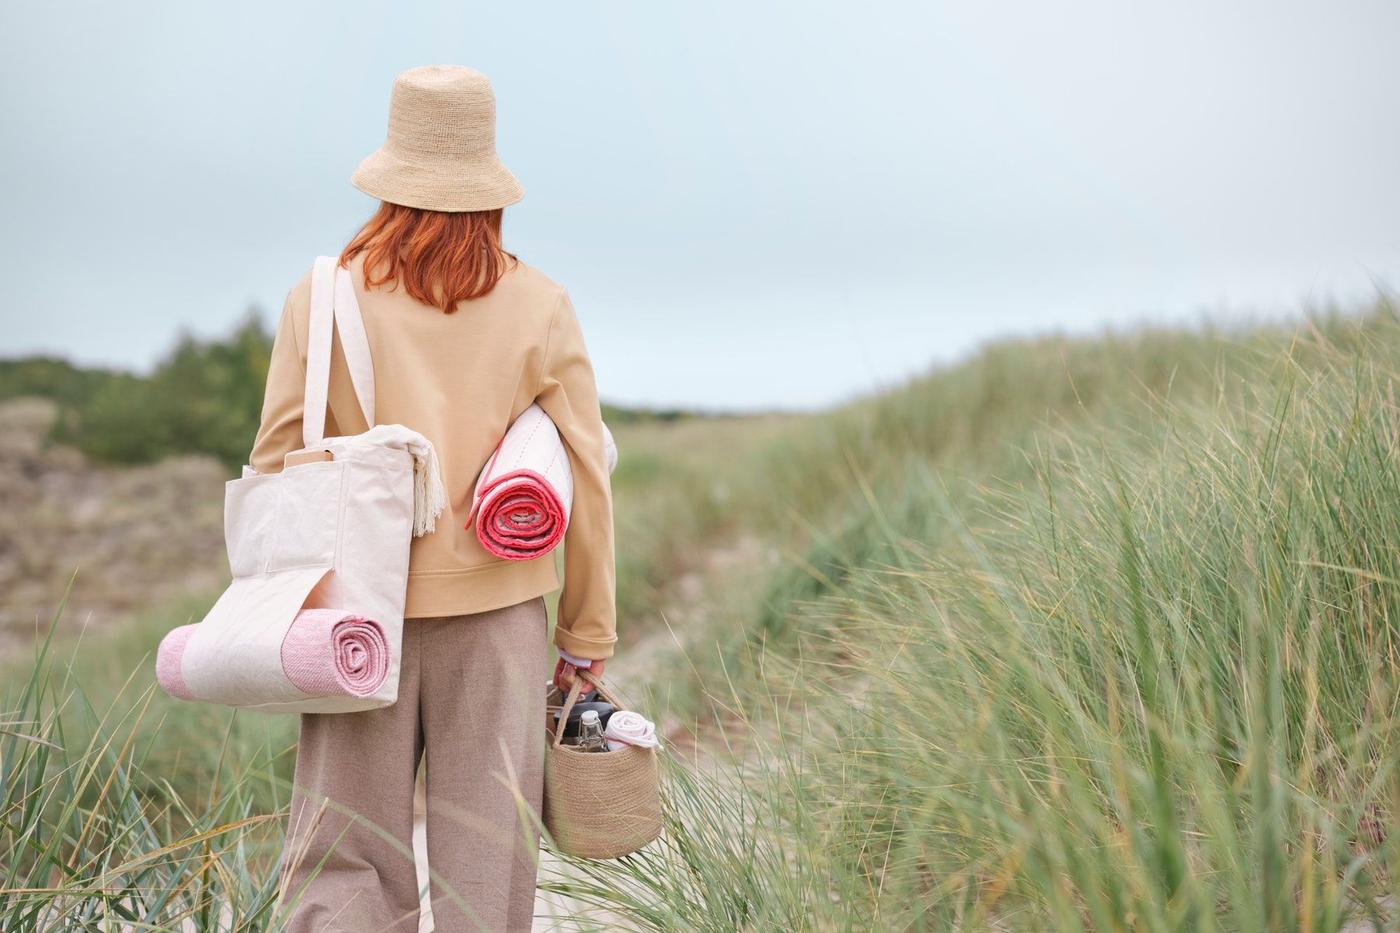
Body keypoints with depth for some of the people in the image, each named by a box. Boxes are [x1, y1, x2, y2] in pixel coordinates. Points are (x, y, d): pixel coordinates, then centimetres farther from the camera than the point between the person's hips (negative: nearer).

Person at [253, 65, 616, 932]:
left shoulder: (322, 299, -2)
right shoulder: (540, 307, -2)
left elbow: (275, 465, -1)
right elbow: (585, 481, -1)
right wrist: (588, 636, 8)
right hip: (496, 613, 0)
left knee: (339, 855, 8)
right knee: (485, 860, 10)